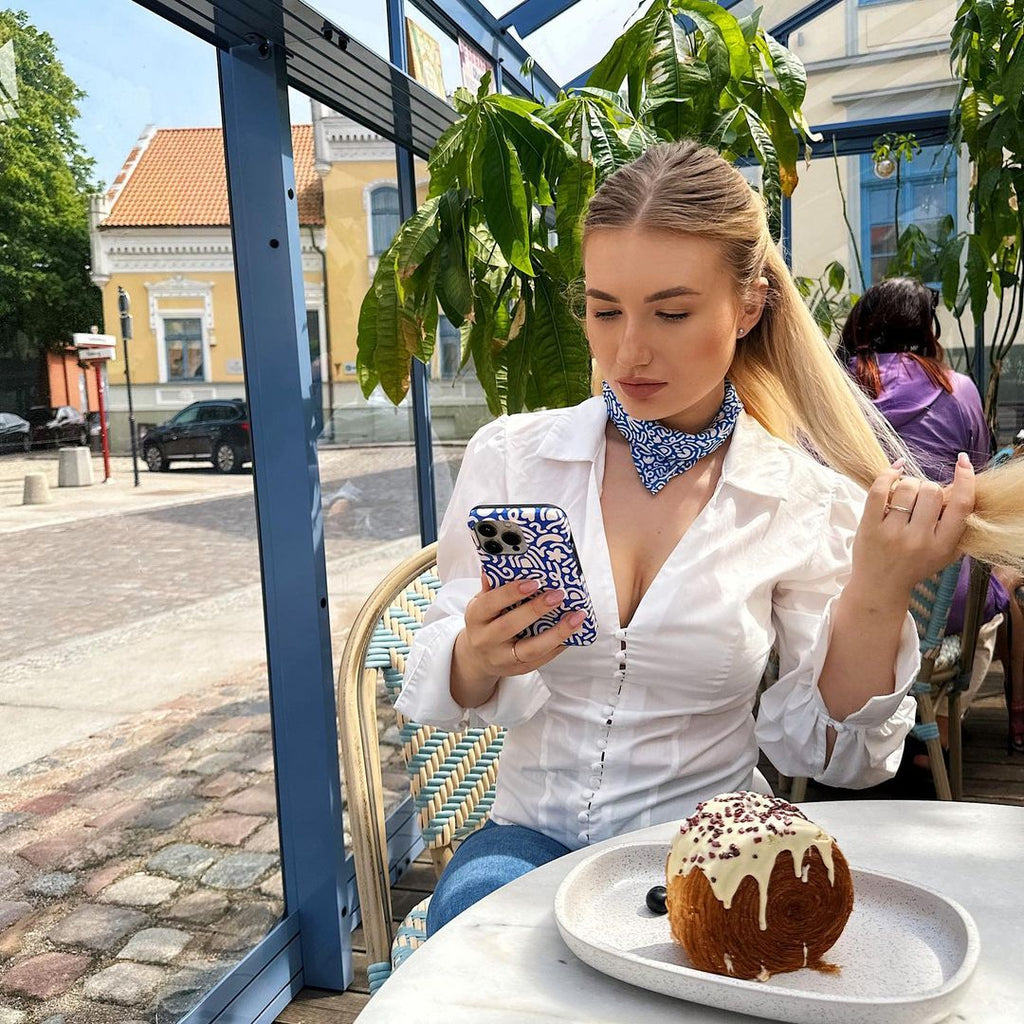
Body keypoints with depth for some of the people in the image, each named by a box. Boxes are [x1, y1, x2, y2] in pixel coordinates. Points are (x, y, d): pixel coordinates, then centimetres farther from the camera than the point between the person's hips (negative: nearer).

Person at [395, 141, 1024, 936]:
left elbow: (819, 750, -3)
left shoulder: (807, 499, -5)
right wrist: (477, 657, -25)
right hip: (534, 835, 1)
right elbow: (438, 692, -2)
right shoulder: (510, 456, -3)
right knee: (476, 902, -30)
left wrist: (877, 595, -19)